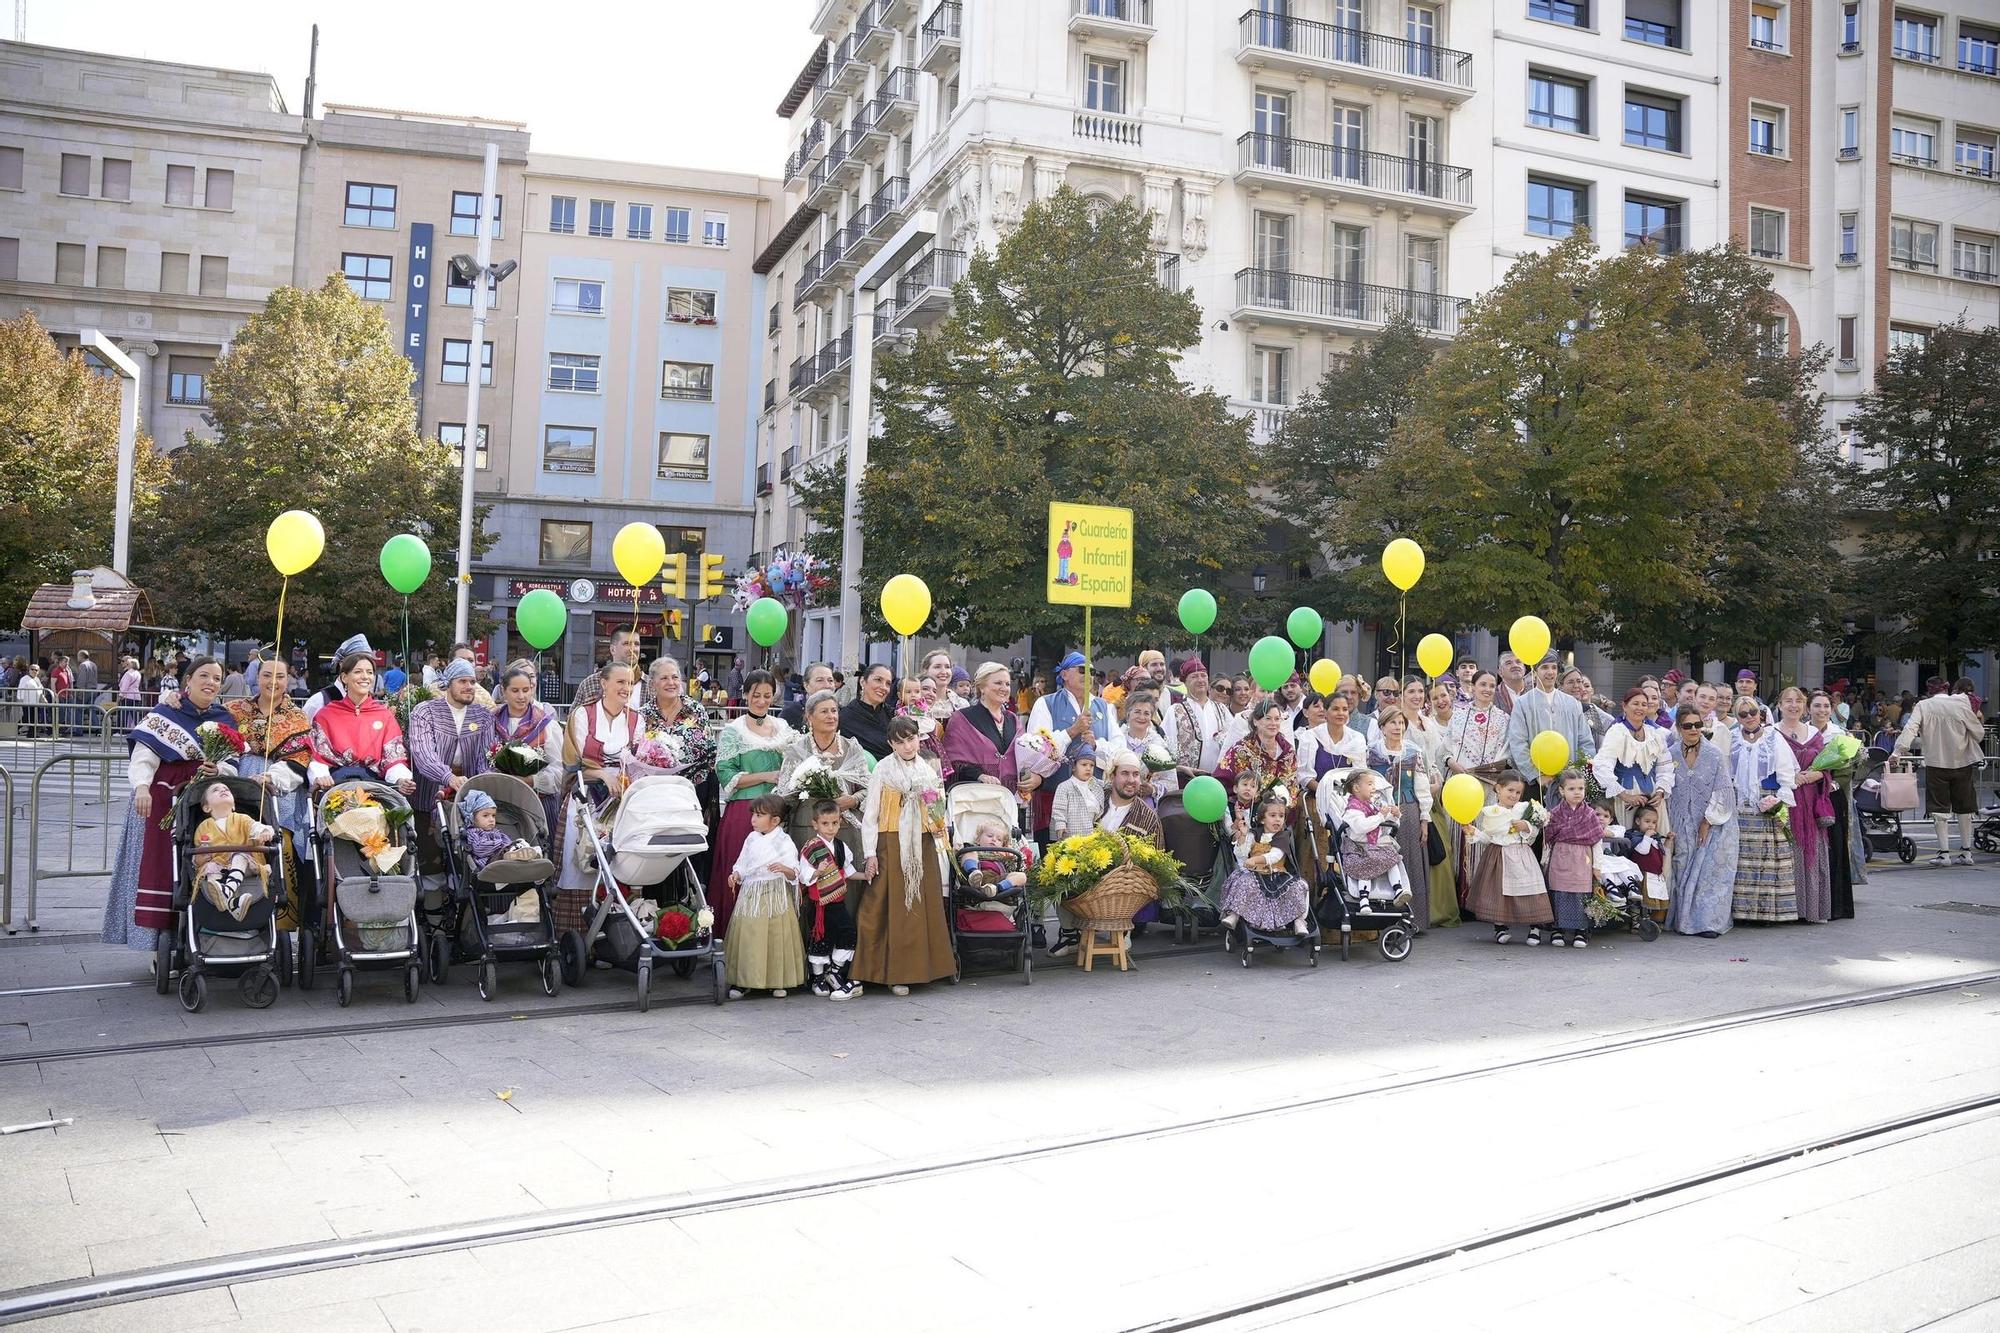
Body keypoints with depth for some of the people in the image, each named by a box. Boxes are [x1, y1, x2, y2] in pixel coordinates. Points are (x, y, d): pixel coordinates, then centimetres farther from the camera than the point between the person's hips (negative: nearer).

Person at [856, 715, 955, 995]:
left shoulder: (928, 770, 11)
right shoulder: (883, 770, -3)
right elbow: (870, 815, -4)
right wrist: (870, 854, -10)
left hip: (922, 845, 4)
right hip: (892, 845, -4)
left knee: (924, 905, 6)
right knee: (895, 908, -4)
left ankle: (921, 967, 15)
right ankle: (896, 973, 0)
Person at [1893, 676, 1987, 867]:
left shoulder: (1923, 706, -5)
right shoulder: (1961, 706, -5)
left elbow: (1910, 729, -17)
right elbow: (1979, 734, 2)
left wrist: (1899, 750, -19)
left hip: (1936, 764, -1)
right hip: (1962, 763, 1)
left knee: (1939, 808, 3)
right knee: (1964, 808, 13)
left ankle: (1944, 853, -2)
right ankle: (1966, 851, 18)